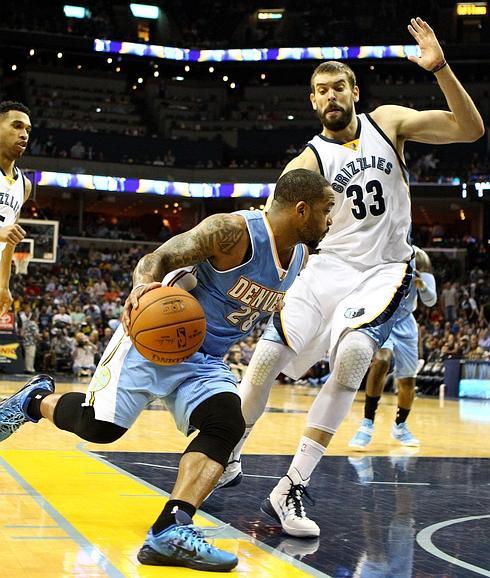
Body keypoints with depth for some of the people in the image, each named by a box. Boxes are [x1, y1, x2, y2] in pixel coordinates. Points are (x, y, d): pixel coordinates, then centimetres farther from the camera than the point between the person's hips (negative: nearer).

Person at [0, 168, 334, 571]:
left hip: (206, 360, 7)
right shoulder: (234, 230, -21)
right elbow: (158, 258, -25)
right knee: (100, 426, -8)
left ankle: (170, 532, -26)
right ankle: (37, 399, 25)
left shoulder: (300, 258, 3)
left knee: (228, 426, -20)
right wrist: (143, 284, -44)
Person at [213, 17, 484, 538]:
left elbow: (470, 129, -4)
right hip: (329, 265, 1)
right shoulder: (309, 161, -1)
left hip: (383, 271, -1)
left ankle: (291, 489, -23)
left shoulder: (387, 122, 3)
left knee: (352, 353, -29)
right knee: (267, 357, -9)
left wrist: (439, 69, -19)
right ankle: (228, 456, 21)